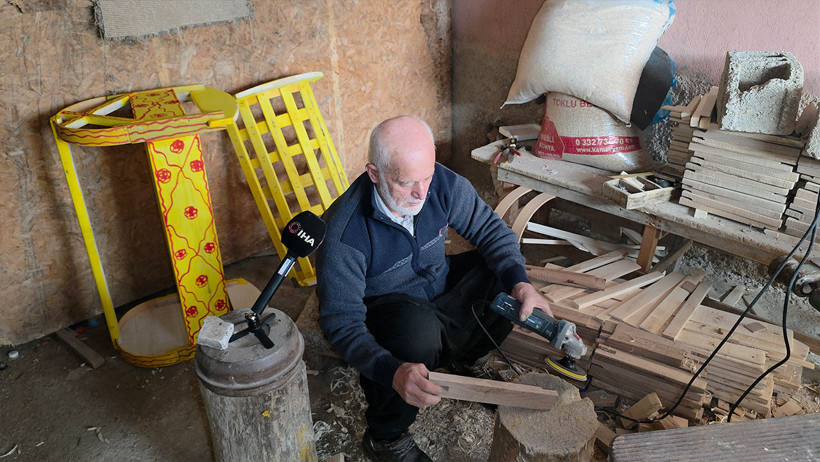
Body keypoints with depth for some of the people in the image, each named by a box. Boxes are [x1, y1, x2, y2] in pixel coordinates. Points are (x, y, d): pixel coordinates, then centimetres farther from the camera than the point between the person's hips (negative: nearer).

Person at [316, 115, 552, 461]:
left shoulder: (443, 183, -19)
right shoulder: (343, 234, -33)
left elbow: (490, 229, -6)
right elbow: (341, 323, -32)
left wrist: (520, 283, -24)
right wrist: (393, 372, -49)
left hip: (437, 287, 6)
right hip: (384, 311, -6)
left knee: (508, 271, -8)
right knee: (419, 330, -37)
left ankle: (457, 360, 10)